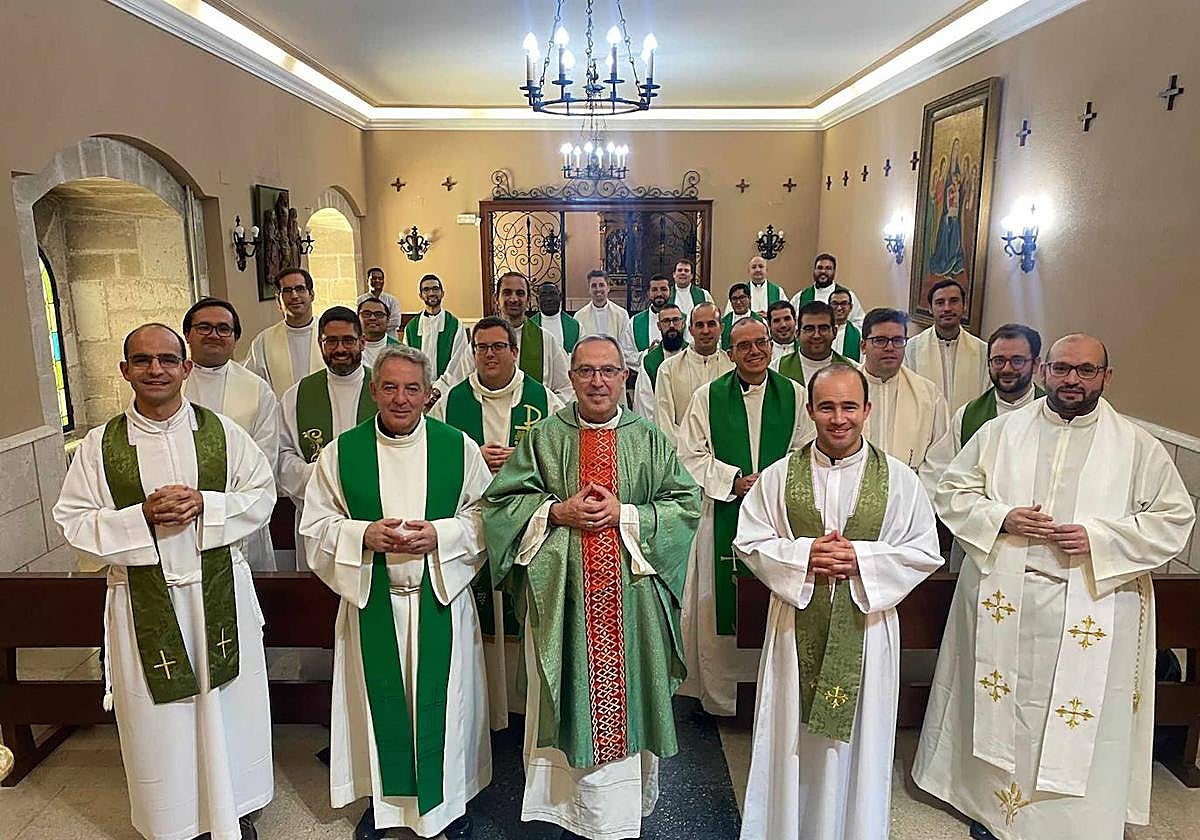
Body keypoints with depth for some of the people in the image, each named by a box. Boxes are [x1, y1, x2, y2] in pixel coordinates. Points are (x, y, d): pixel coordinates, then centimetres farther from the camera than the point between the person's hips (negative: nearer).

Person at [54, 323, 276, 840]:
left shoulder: (221, 431, -2)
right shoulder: (99, 446, -3)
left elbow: (262, 494, 0)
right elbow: (72, 520, -2)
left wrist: (204, 504, -17)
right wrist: (142, 516, -18)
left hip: (219, 591, 1)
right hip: (144, 599, 0)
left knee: (226, 703, 13)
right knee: (159, 716, 12)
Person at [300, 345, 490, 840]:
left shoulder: (458, 447, -3)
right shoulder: (341, 451, -1)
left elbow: (486, 516, 0)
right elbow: (315, 527, 1)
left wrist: (441, 534, -16)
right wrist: (364, 535, -16)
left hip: (442, 598, 0)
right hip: (371, 600, 1)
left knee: (442, 698, 10)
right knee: (380, 699, 12)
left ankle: (448, 798, 31)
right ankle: (383, 799, 34)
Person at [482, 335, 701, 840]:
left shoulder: (651, 440, 4)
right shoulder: (543, 438, 3)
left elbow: (687, 503, -1)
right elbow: (500, 502, 2)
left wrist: (626, 515, -13)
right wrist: (557, 512, -12)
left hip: (631, 598, 0)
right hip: (562, 594, 0)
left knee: (625, 696, 8)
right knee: (572, 698, 9)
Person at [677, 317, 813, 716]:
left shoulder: (794, 395, 6)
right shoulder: (707, 397, 2)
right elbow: (691, 456, 1)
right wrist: (733, 481, -10)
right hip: (724, 515, -1)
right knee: (721, 605, 5)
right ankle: (720, 695, 20)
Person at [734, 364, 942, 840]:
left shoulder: (898, 479, -2)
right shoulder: (779, 476, -2)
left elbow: (925, 552, -2)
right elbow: (748, 542, -1)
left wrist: (861, 558, -16)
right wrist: (804, 555, -17)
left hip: (867, 625, 0)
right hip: (797, 623, 0)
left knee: (857, 737, 12)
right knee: (793, 738, 11)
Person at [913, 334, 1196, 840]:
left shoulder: (1138, 447, 3)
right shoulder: (1000, 431, 4)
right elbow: (952, 492, 6)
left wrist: (1100, 538, -13)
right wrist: (1001, 518, -12)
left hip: (1091, 611, -1)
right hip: (1002, 600, 1)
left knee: (1082, 725, 3)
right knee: (1001, 707, 11)